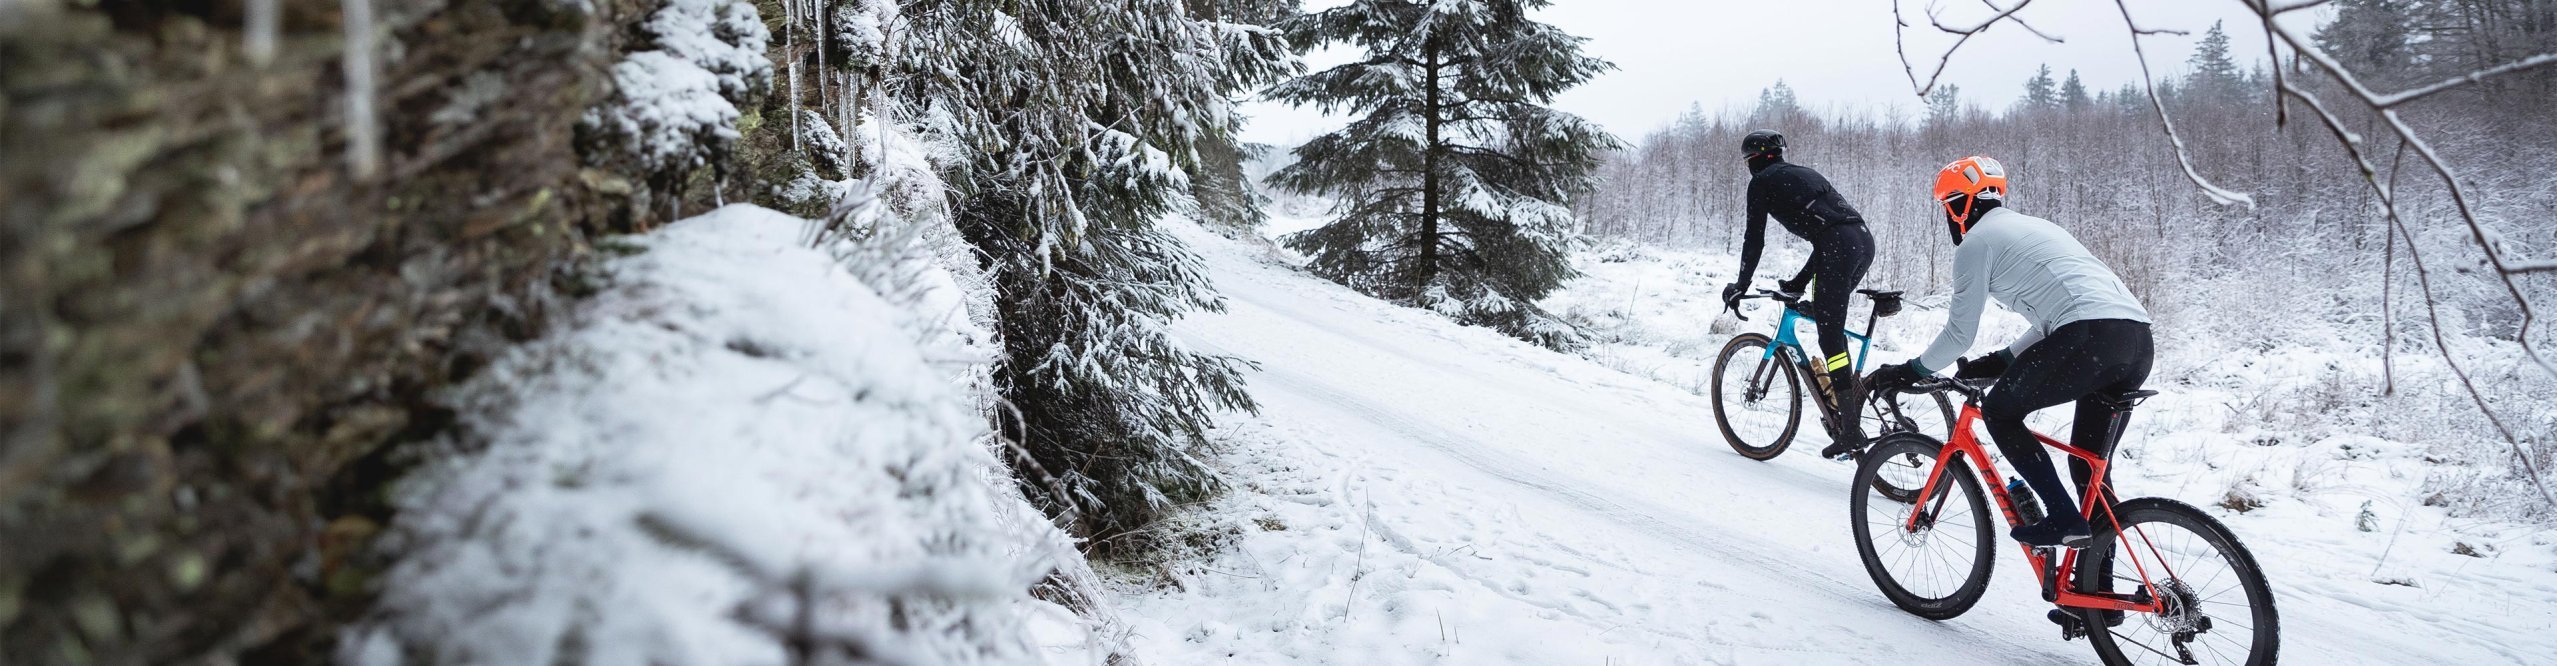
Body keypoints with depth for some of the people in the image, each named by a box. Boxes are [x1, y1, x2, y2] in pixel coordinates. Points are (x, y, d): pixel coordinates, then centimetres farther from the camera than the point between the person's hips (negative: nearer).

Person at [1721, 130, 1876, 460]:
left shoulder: (1762, 182, 11)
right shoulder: (1803, 173, 33)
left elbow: (1754, 239, 6)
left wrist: (1741, 286, 17)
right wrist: (1800, 281, 37)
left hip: (1839, 247, -8)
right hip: (1865, 240, 8)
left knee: (1830, 333, -7)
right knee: (1825, 315, 27)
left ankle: (1851, 430, -10)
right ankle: (1849, 384, 17)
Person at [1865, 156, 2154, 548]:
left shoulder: (1976, 241, 6)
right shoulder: (2034, 226, 32)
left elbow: (1960, 335, 6)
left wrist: (1911, 372, 20)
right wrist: (2000, 361, 36)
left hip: (2091, 338, -8)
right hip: (2140, 341, 9)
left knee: (1999, 412, 8)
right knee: (2089, 464, 17)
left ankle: (2063, 519, -1)